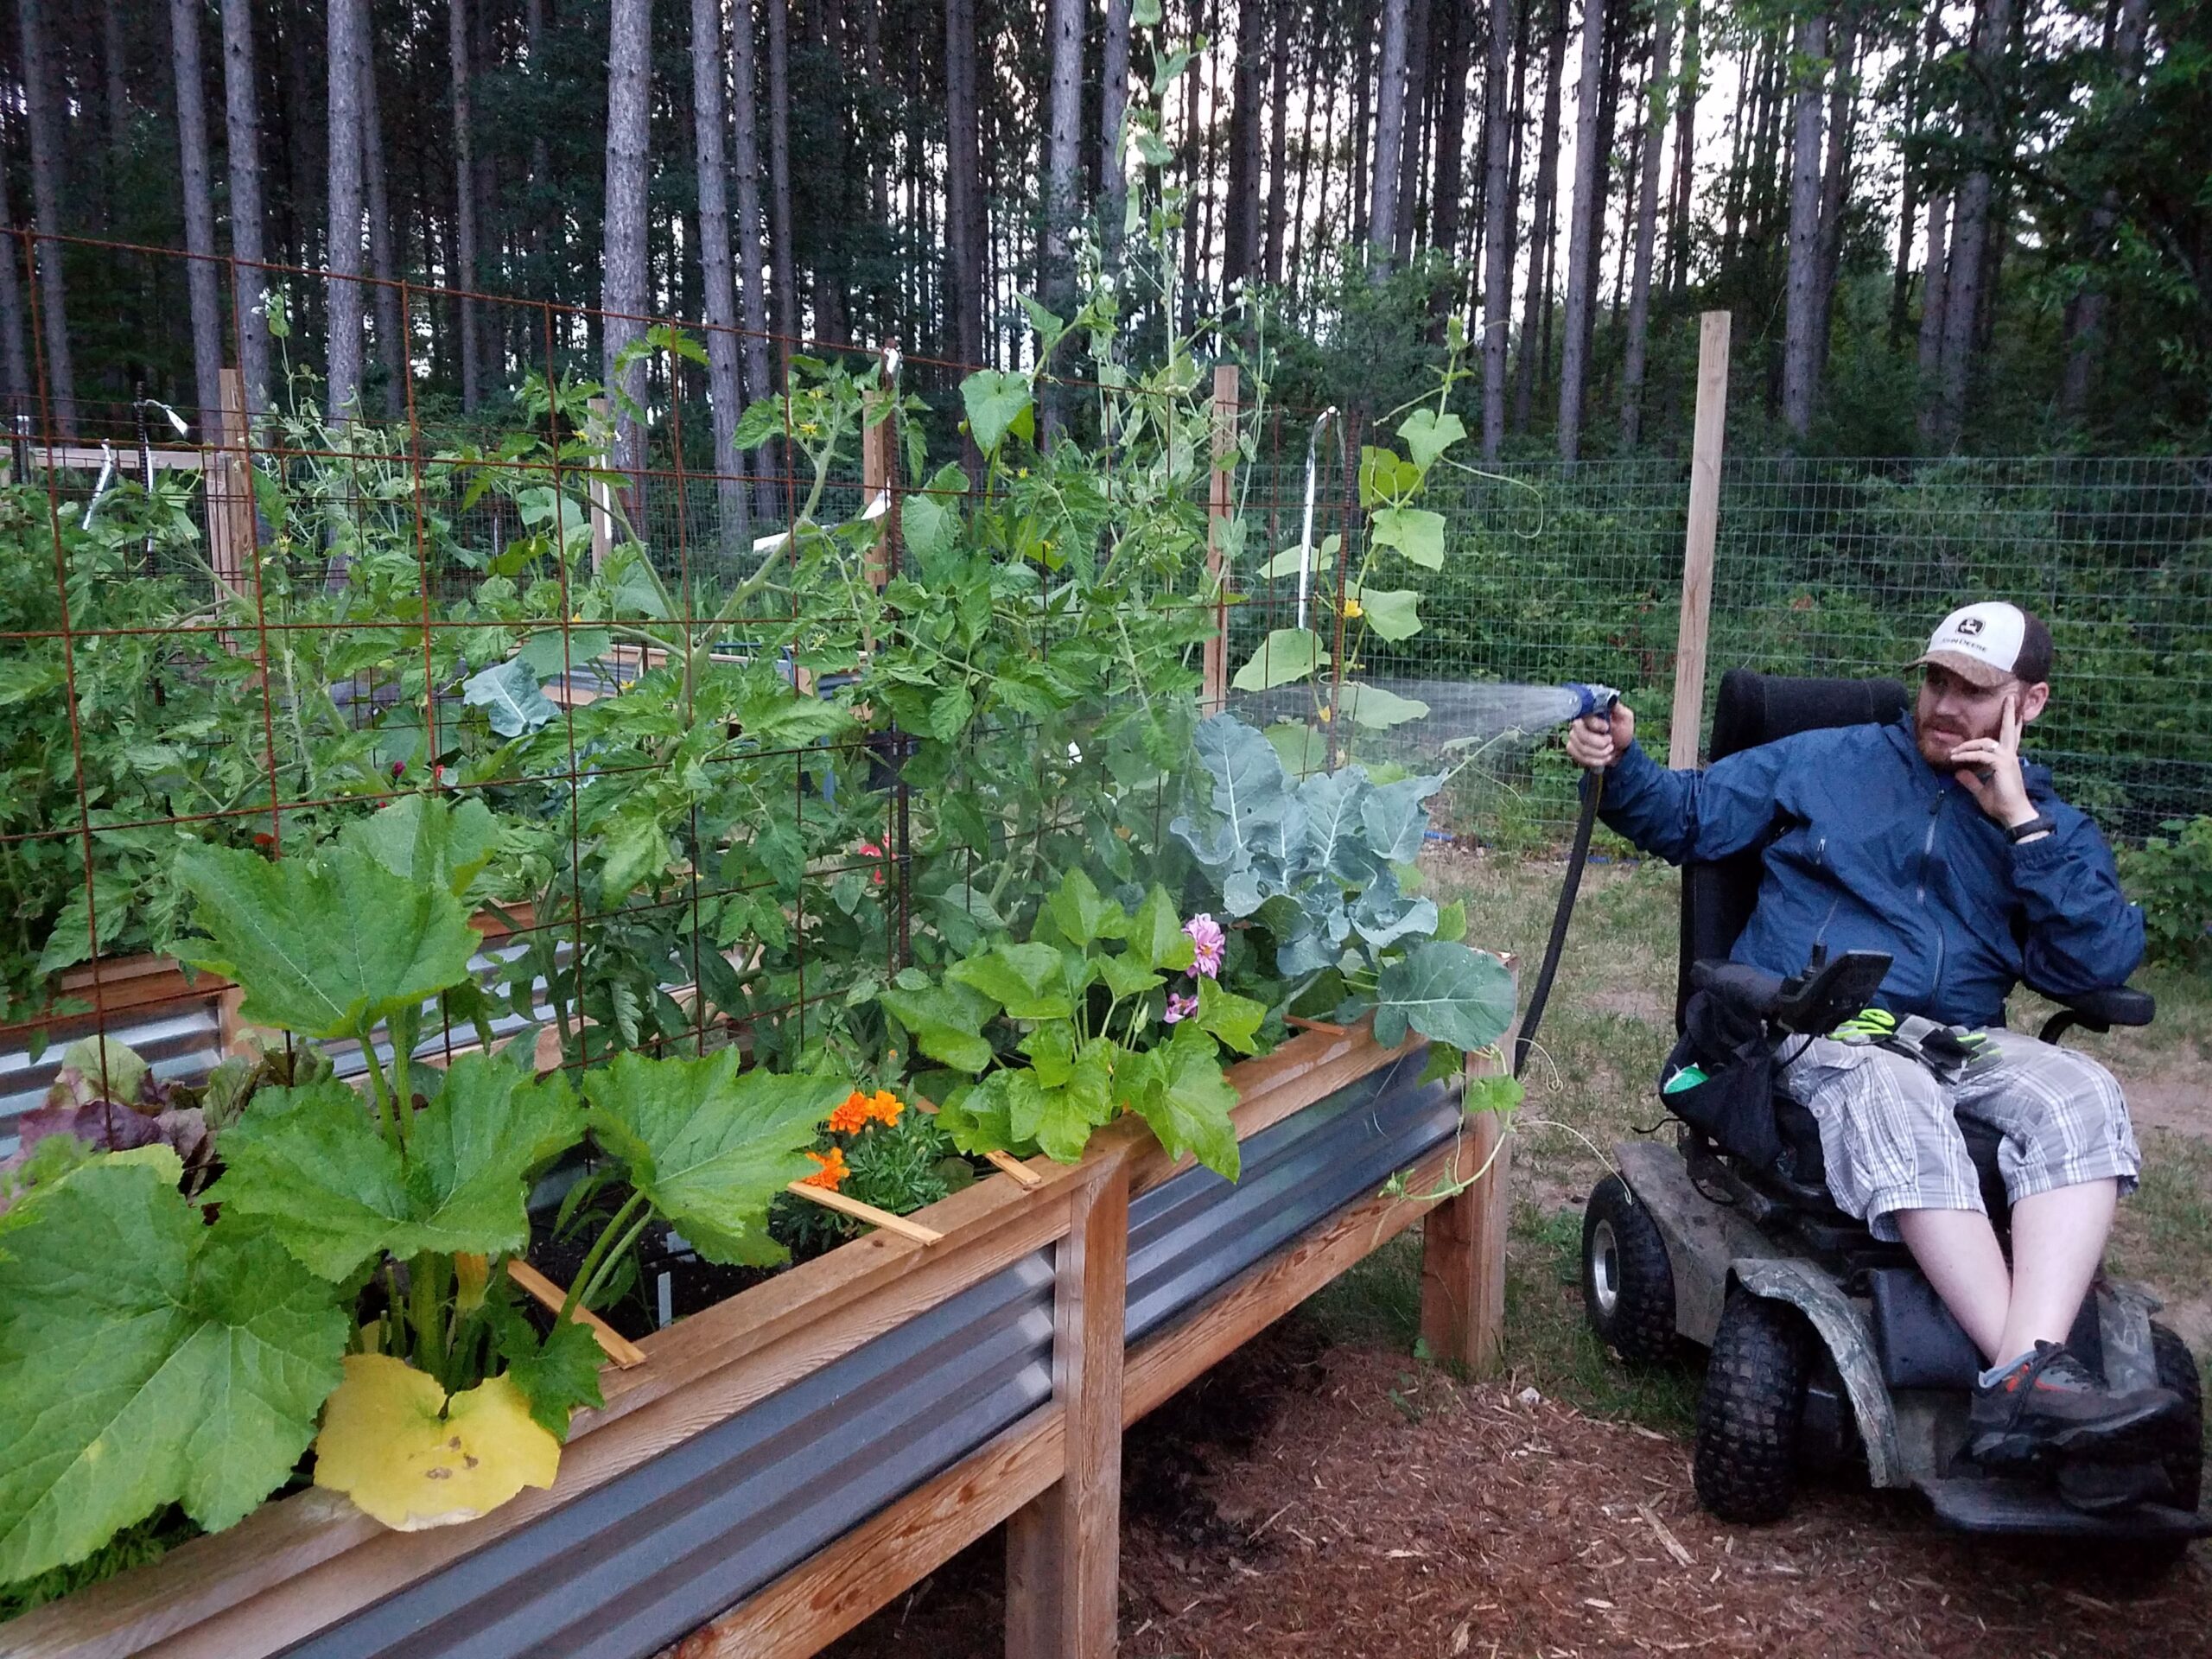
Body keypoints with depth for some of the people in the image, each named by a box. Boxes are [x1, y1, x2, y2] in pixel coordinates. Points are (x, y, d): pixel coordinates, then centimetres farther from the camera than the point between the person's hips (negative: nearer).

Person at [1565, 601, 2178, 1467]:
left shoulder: (2056, 828, 17)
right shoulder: (1828, 761, 14)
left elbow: (2100, 963, -1)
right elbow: (1687, 815, 15)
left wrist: (2021, 824, -5)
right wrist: (1619, 764, -6)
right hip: (1811, 1030, -3)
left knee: (2083, 1095, -30)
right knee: (1892, 1091, -38)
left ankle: (2019, 1381, -42)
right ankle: (2030, 1374, -41)